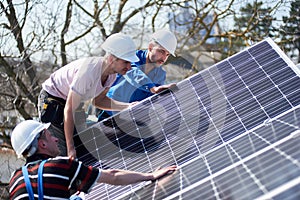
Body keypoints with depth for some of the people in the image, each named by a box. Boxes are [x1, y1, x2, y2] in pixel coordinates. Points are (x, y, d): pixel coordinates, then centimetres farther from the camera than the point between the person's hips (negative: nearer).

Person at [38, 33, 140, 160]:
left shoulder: (112, 74, -13)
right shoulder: (89, 71, -38)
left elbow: (98, 101, 0)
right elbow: (69, 111, -33)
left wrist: (128, 106, -12)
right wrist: (70, 148, -30)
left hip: (71, 100, 8)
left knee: (84, 149, 7)